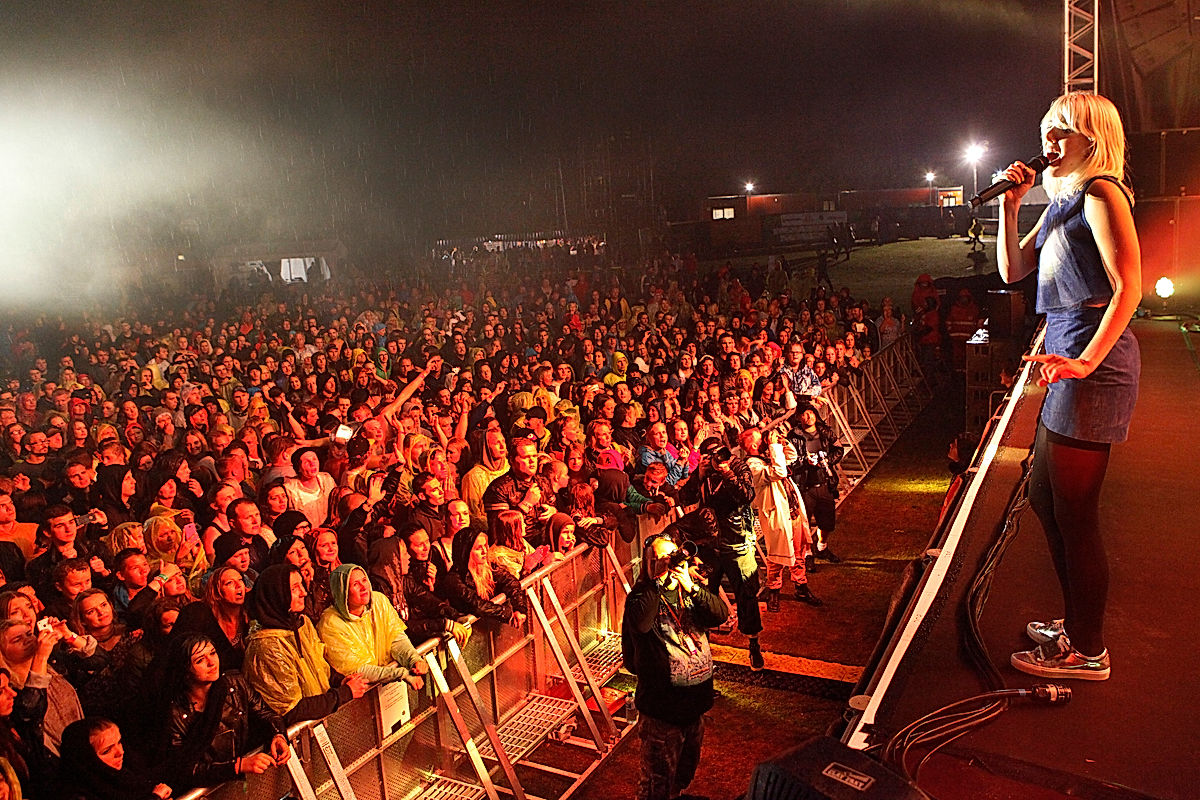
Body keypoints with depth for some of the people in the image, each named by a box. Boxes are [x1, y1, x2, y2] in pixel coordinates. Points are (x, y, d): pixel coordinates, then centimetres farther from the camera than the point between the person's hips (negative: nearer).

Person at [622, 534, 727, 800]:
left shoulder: (693, 586, 2)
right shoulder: (641, 595, -11)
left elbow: (720, 615, -14)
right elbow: (641, 623, -33)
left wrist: (691, 587, -28)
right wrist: (658, 580, -30)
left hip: (697, 696, 6)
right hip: (661, 702, -5)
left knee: (688, 763, 26)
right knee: (658, 773, 6)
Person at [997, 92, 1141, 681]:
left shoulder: (1101, 194, -9)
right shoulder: (1062, 203, 19)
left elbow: (1128, 287, -19)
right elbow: (1013, 271, 20)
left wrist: (1087, 361, -29)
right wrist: (1010, 205, 12)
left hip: (1093, 364, -10)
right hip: (1071, 359, 10)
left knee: (1074, 511, -3)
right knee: (1044, 495, 18)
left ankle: (1088, 651, 11)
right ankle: (1076, 622, 33)